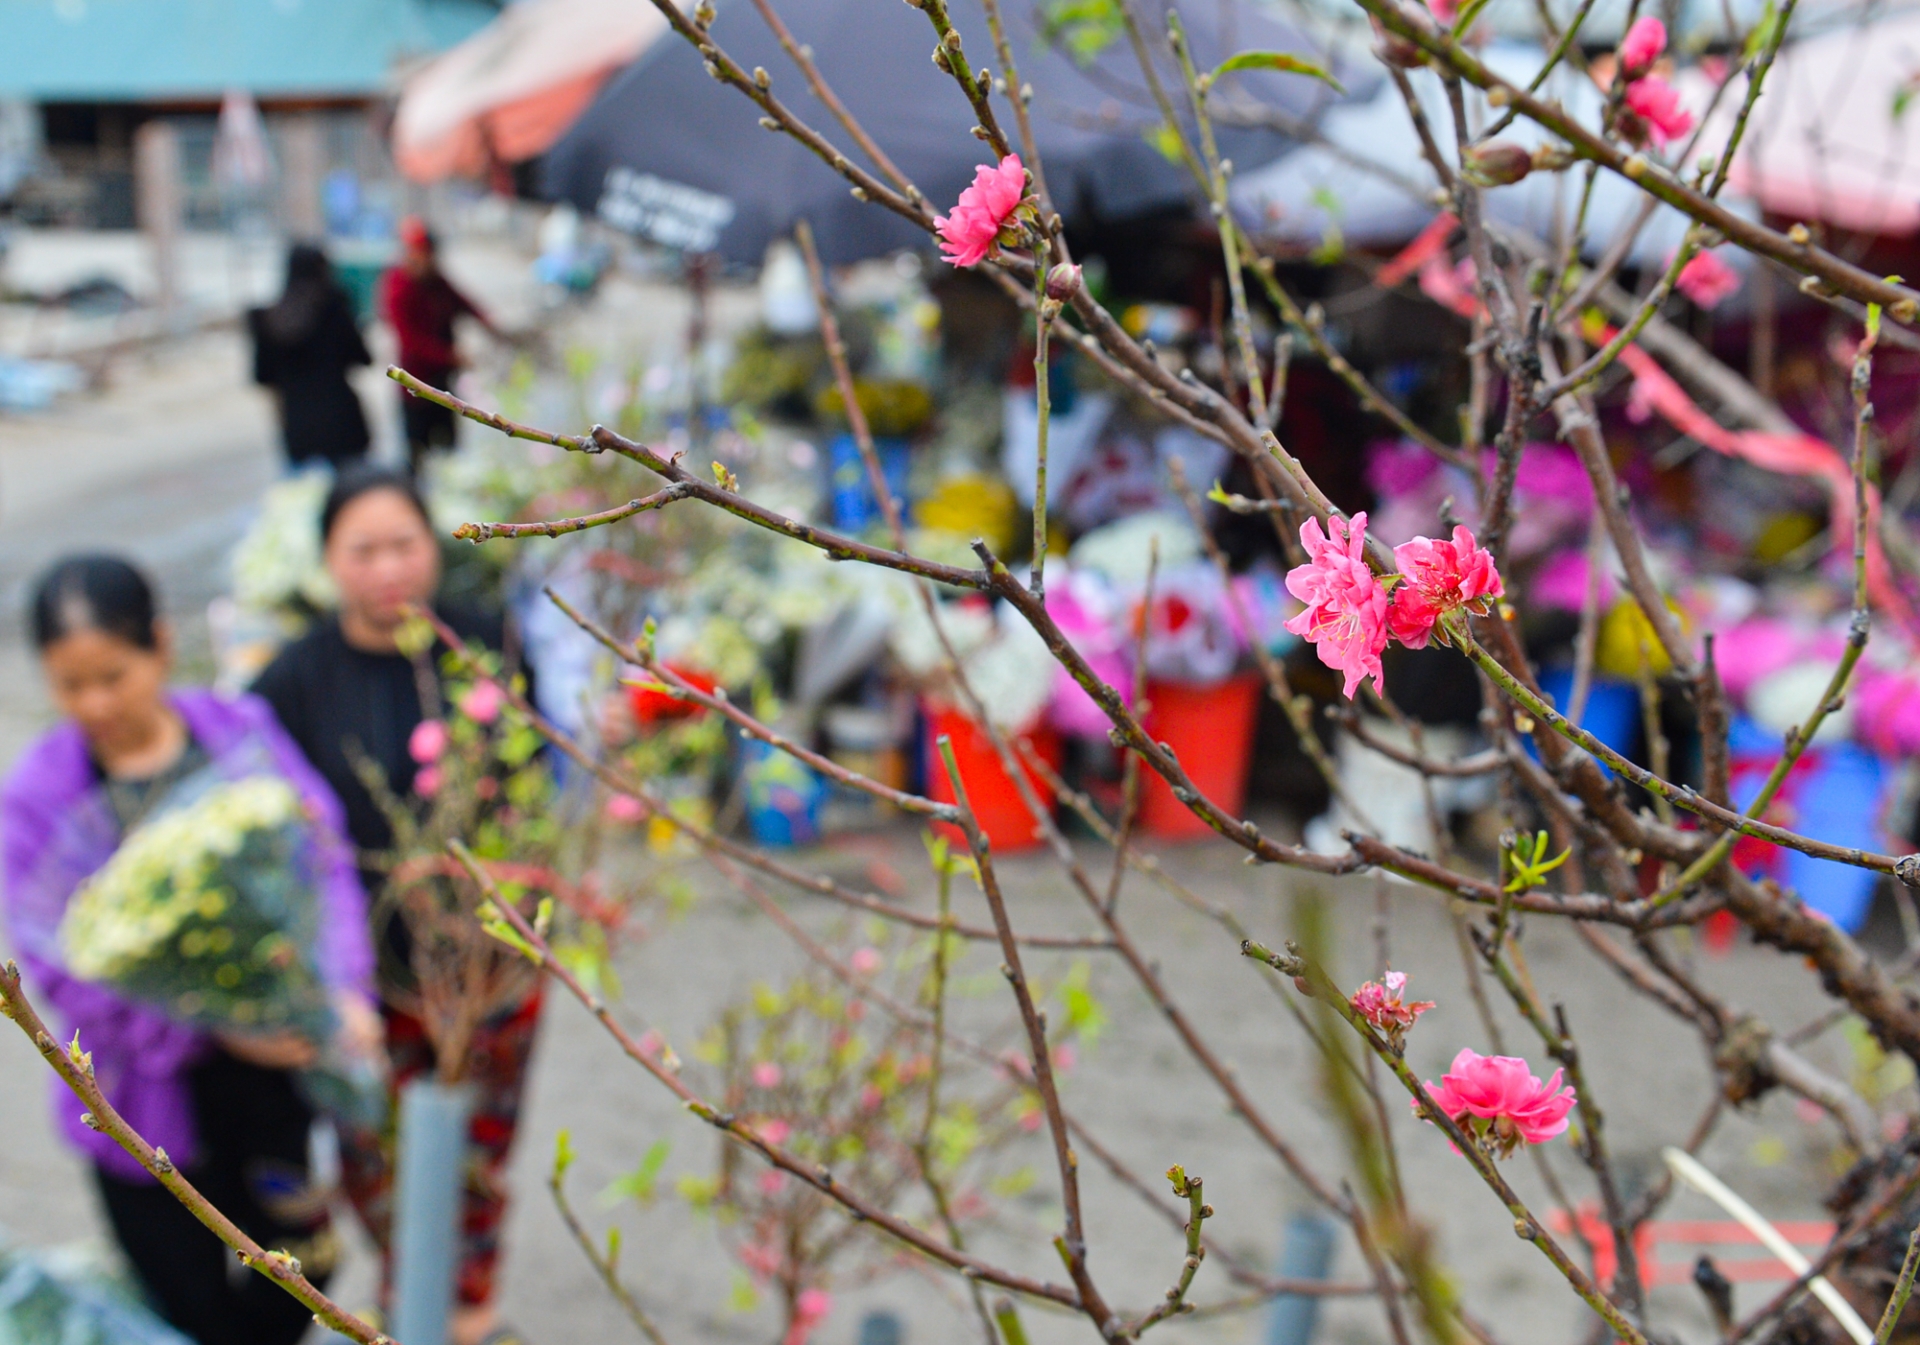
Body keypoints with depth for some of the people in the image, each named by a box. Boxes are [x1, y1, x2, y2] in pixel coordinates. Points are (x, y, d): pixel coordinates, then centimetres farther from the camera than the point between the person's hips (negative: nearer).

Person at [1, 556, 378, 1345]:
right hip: (149, 1096, -2)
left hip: (274, 1058, 2)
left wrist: (341, 989, -18)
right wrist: (212, 1026, -22)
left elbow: (325, 863, -2)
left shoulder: (239, 731, -4)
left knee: (298, 1267, 15)